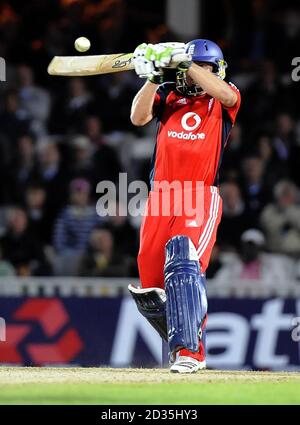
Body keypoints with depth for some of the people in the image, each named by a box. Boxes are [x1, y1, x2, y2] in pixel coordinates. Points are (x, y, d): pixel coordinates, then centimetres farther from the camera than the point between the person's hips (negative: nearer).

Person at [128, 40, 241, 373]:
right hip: (161, 197, 4)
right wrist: (153, 77, -15)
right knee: (148, 290, 2)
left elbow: (226, 95, -18)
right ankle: (185, 343, 24)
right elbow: (138, 117, -3)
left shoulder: (223, 99, 7)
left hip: (201, 198, -4)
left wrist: (184, 60, -21)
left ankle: (189, 351, -25)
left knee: (183, 264, -26)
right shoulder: (169, 94, 13)